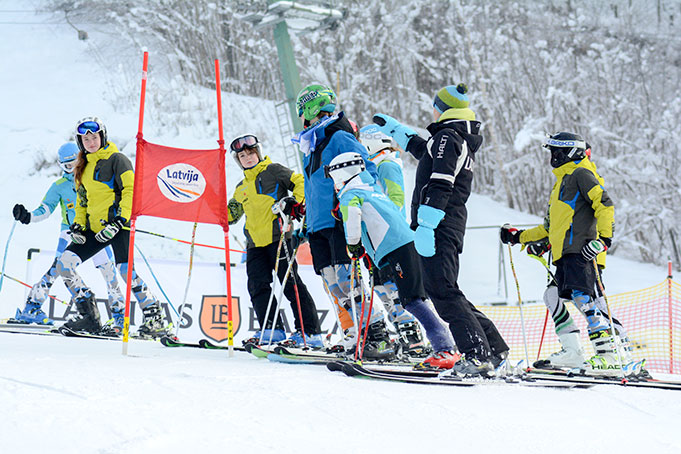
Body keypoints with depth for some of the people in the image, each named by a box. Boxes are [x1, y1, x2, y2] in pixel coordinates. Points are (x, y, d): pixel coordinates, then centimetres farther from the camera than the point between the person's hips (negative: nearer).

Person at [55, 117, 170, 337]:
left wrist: (120, 221, -21)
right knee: (64, 264, -4)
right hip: (95, 227, 8)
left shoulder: (116, 159, -5)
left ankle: (155, 320, -15)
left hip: (118, 223, -8)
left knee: (126, 270, -21)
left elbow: (131, 191, -12)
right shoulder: (83, 166, 19)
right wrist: (78, 224, 11)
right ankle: (89, 316, -1)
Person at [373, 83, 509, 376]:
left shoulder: (448, 136, -8)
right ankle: (494, 349, 11)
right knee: (446, 291, 13)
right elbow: (423, 148, 43)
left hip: (439, 224, -10)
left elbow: (440, 186, -19)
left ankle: (477, 355, -22)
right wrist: (392, 127, 54)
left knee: (441, 291, -15)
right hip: (453, 225, 10)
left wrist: (425, 225, -25)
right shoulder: (464, 141, 23)